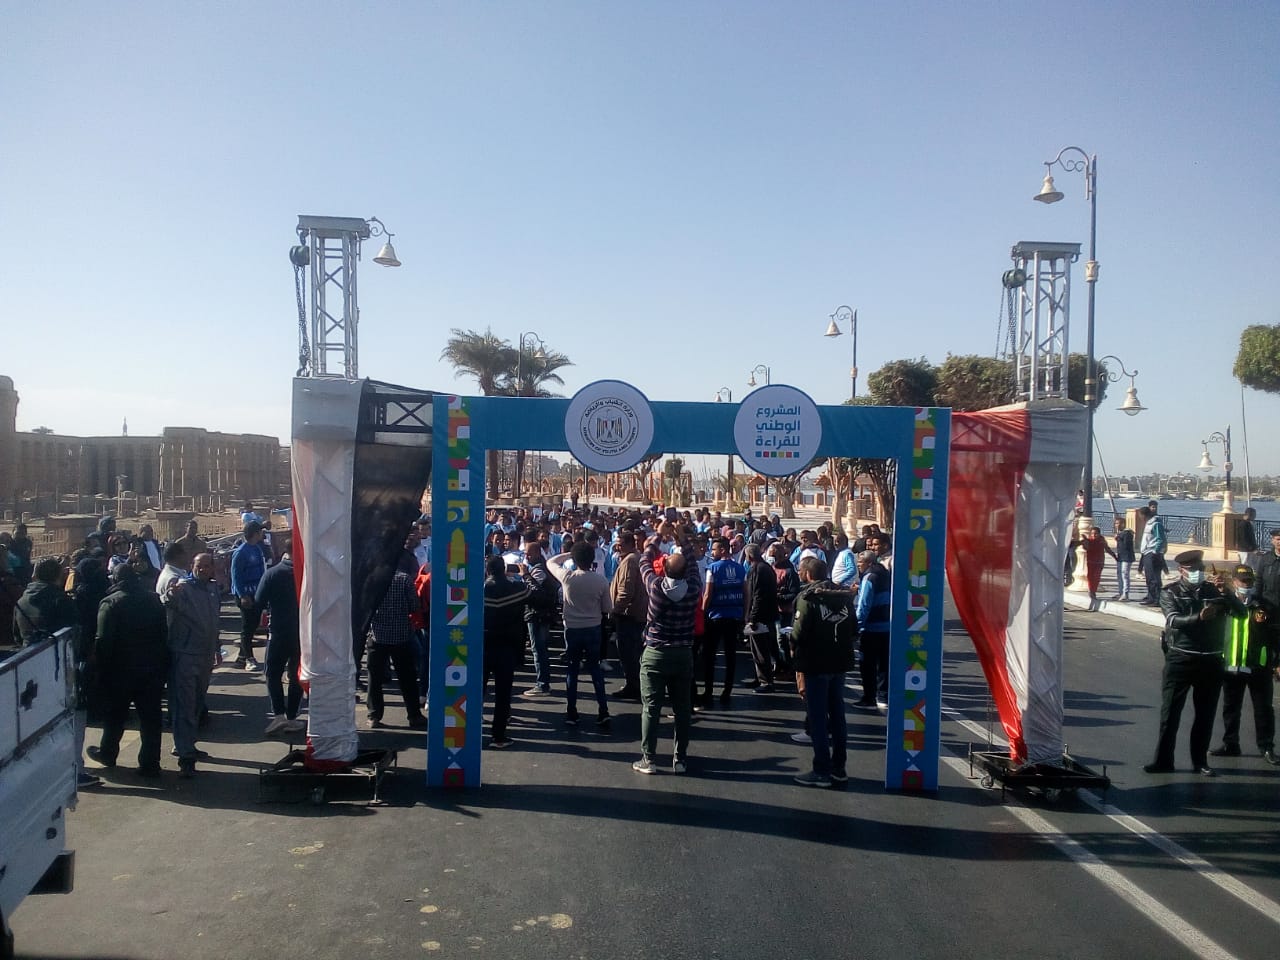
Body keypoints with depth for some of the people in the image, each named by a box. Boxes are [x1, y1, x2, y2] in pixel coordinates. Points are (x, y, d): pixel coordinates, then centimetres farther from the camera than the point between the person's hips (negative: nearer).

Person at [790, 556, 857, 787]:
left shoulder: (808, 597, -12)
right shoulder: (843, 595, 6)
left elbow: (799, 633, -19)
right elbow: (854, 628, 6)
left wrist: (791, 637, 1)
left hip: (816, 663, -6)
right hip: (839, 663, 6)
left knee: (818, 717, 0)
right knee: (837, 714, 14)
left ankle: (822, 771, 3)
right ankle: (839, 768, 21)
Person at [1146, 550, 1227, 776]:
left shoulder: (1213, 590, 9)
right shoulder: (1170, 592, -1)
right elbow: (1174, 620, -17)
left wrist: (1227, 594, -16)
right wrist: (1199, 617, -34)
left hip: (1210, 661, 3)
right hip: (1180, 659, -3)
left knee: (1205, 715, 10)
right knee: (1170, 713, 1)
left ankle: (1200, 761, 22)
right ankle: (1163, 761, 9)